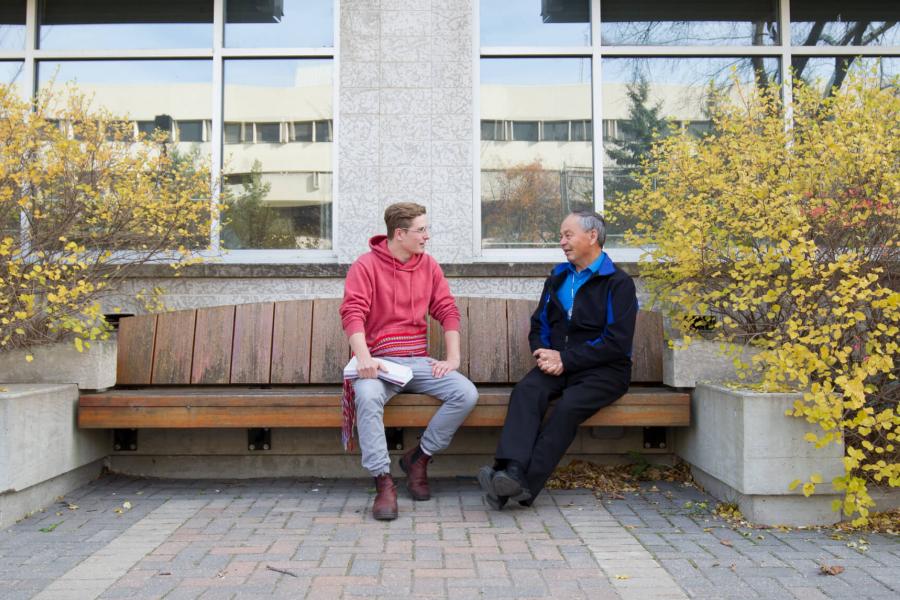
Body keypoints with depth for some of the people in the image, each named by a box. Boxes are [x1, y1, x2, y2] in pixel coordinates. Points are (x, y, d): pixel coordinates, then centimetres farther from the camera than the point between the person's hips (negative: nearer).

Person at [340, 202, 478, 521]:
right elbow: (352, 313, -12)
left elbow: (448, 311, 8)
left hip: (419, 361, 4)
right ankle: (383, 483, -26)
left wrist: (453, 358, -5)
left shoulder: (429, 266, 11)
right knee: (367, 396, -37)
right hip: (380, 361, -4)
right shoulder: (365, 266, -2)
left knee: (466, 393, -19)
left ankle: (419, 458, 0)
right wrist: (364, 358, -27)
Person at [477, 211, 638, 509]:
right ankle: (512, 471, -42)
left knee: (568, 405, -33)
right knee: (526, 390, -27)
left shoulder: (618, 283, -2)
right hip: (556, 364, 5)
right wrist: (544, 354, -3)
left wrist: (565, 359, -15)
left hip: (603, 370, -4)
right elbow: (538, 325, 20)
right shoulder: (557, 278, 19)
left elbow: (617, 343, -10)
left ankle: (525, 485, -36)